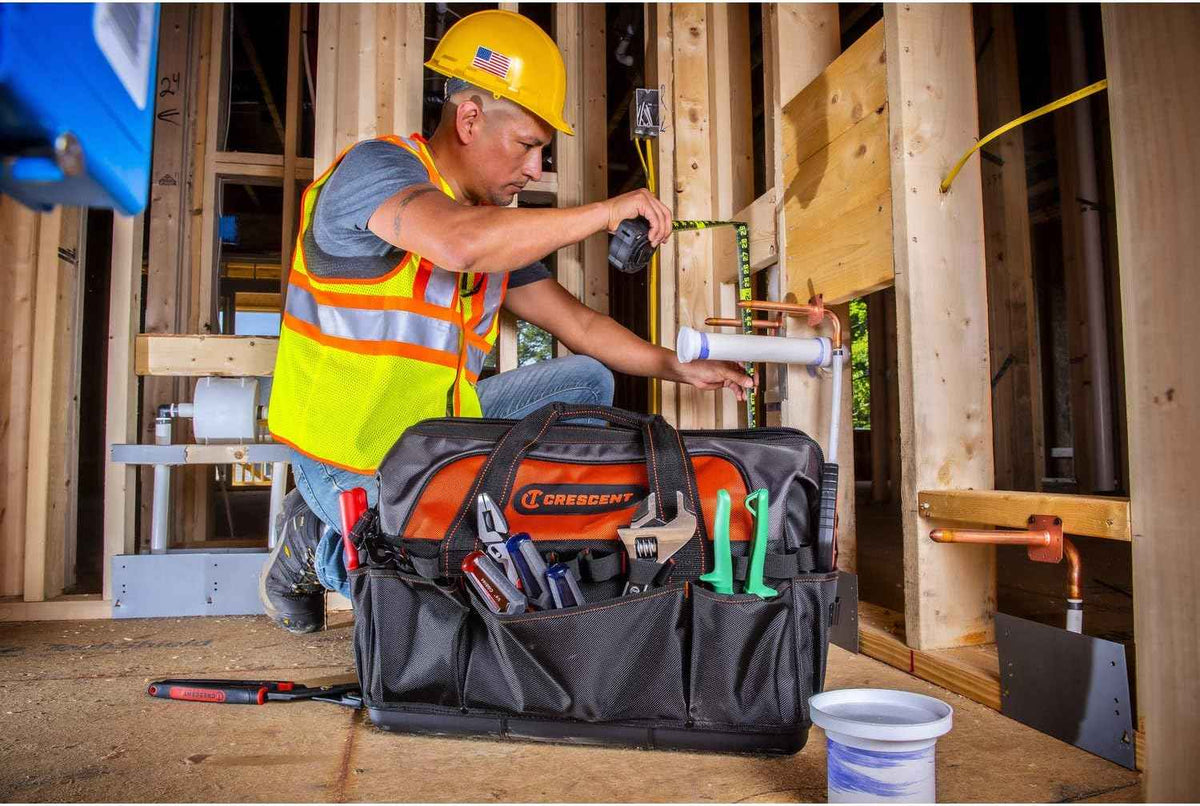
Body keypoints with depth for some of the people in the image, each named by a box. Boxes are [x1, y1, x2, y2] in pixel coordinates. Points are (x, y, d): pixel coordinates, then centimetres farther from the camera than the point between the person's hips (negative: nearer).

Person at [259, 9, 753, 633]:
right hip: (351, 459, -7)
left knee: (585, 381, 6)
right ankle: (317, 541, 7)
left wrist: (679, 367, 4)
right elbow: (460, 243, -39)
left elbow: (578, 324, 11)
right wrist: (608, 211, -28)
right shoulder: (374, 167, -17)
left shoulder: (497, 225, 7)